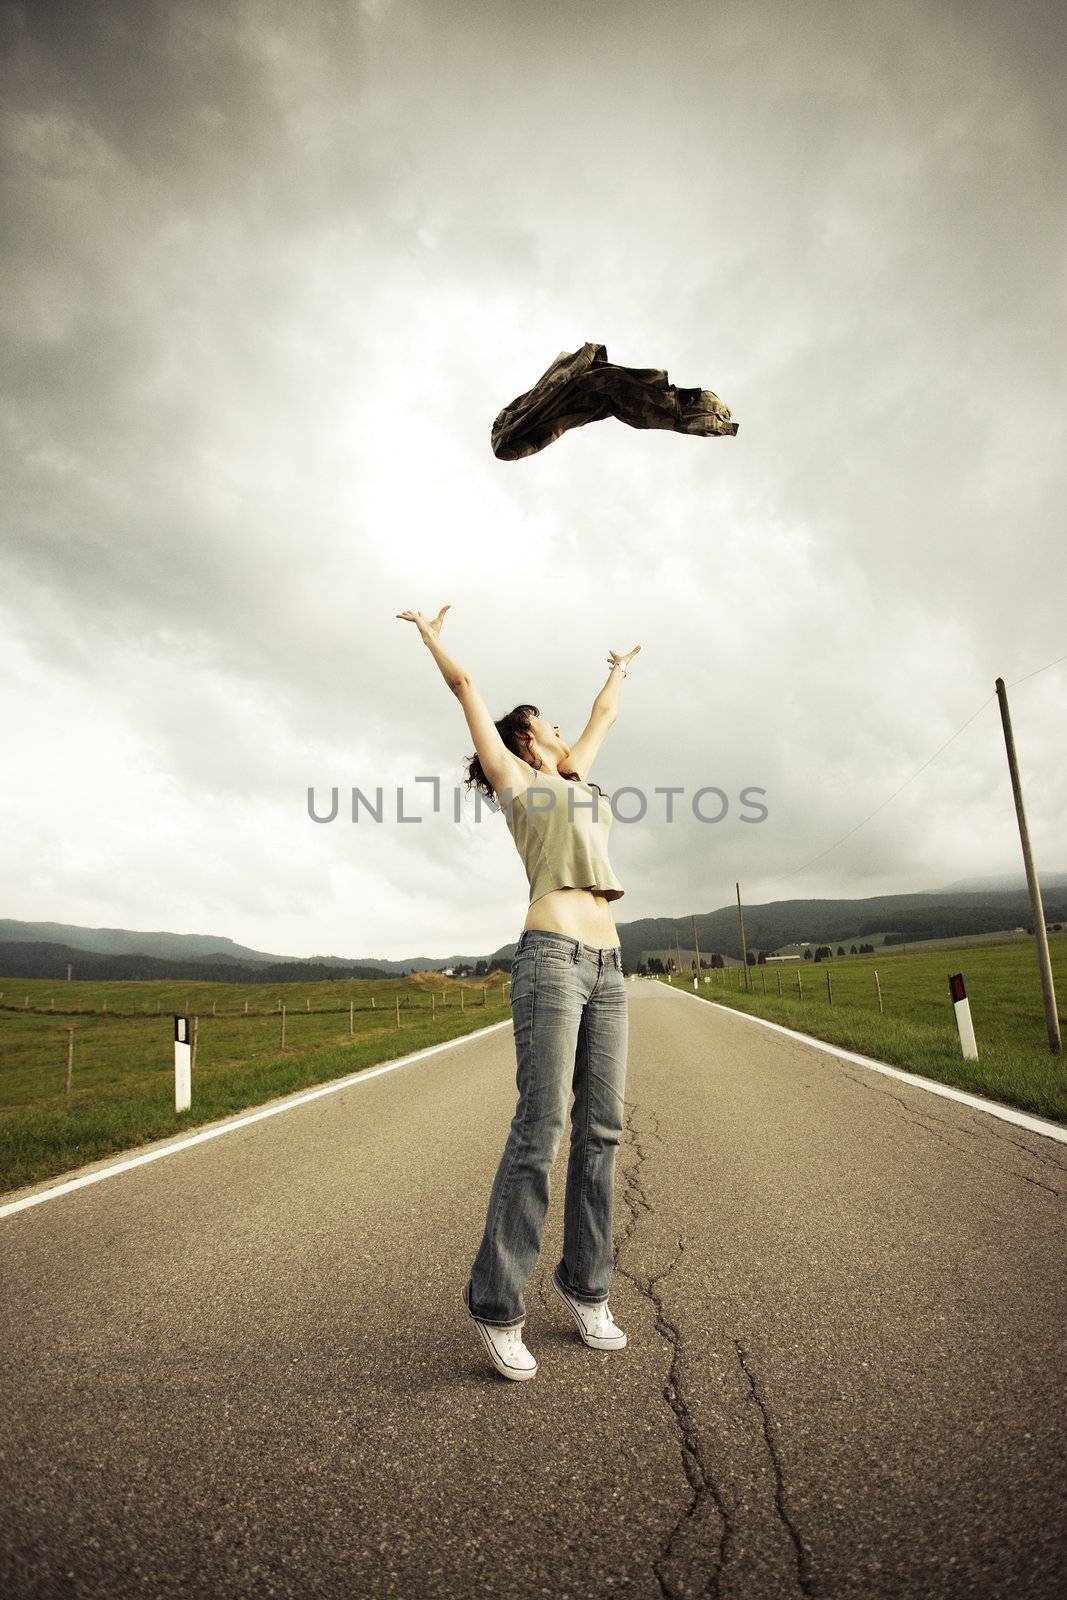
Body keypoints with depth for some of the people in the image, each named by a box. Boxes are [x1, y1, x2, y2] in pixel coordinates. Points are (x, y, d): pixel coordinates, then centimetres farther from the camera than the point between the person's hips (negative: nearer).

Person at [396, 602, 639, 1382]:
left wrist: (619, 670, 56)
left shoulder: (575, 780, 25)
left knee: (601, 1130, 6)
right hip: (551, 959, -7)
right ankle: (497, 1305, 2)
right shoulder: (514, 781, 8)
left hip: (606, 967, 7)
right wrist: (432, 635, 28)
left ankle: (586, 1287, 18)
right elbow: (468, 688, 14)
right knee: (540, 1131, -9)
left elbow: (604, 715, 41)